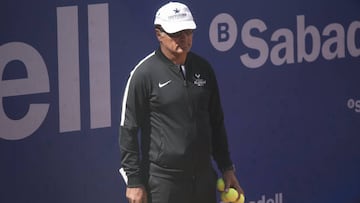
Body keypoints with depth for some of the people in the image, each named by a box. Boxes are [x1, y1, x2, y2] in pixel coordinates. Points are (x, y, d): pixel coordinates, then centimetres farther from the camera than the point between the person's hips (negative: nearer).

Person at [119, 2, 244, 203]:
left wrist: (227, 168, 16)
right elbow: (129, 131, -7)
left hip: (204, 177, 5)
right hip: (163, 180, -5)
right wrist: (134, 182, -10)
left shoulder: (203, 69, 9)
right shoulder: (144, 73, -7)